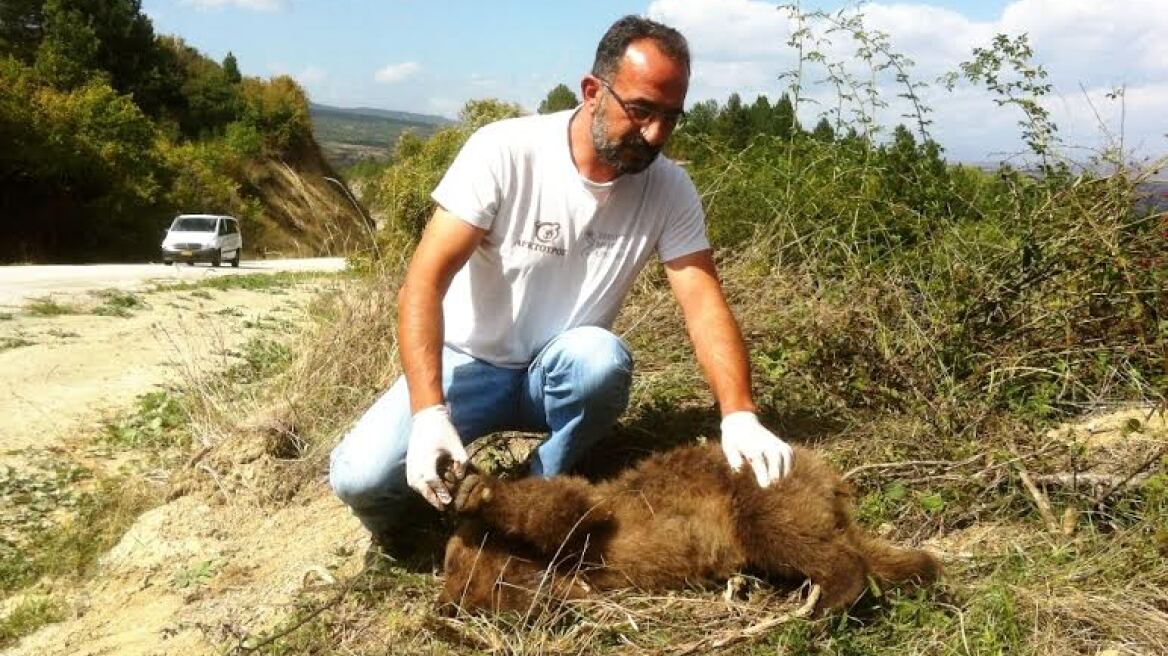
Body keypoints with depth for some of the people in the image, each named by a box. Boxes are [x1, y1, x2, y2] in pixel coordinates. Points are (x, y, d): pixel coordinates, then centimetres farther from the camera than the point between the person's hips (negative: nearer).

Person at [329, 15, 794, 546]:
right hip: (469, 363, -2)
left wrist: (740, 416, -34)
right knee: (359, 477, -25)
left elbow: (704, 306, -16)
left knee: (604, 359, -34)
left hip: (563, 373, 2)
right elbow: (425, 281, -24)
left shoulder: (670, 190, -11)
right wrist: (428, 411, -37)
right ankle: (397, 520, 13)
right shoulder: (505, 150, -21)